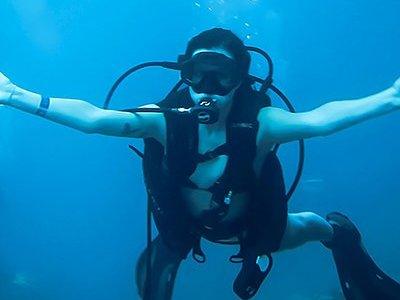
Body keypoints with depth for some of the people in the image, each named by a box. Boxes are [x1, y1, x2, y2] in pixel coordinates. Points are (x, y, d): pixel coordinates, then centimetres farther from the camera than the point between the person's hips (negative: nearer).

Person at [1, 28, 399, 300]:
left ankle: (334, 231, 53)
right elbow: (92, 118, -41)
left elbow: (318, 119, -52)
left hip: (251, 222, 0)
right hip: (186, 221, 0)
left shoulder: (258, 124, -35)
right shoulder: (166, 121, -33)